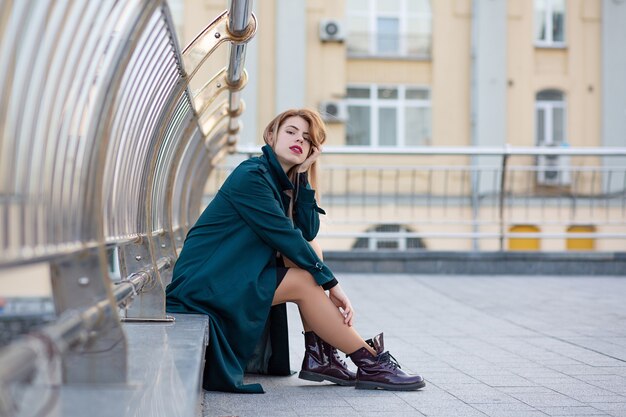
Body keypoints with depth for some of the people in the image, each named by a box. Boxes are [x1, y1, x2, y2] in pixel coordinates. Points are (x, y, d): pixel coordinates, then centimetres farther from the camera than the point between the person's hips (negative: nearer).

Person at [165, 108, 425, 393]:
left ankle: (319, 356, -6)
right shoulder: (251, 176, -16)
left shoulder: (279, 180, 11)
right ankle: (369, 362, -8)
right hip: (203, 284, -9)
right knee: (304, 281, -17)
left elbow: (308, 232, 1)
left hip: (232, 276, 9)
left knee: (312, 250, -1)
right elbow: (286, 238, -19)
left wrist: (303, 175, -5)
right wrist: (331, 284, -16)